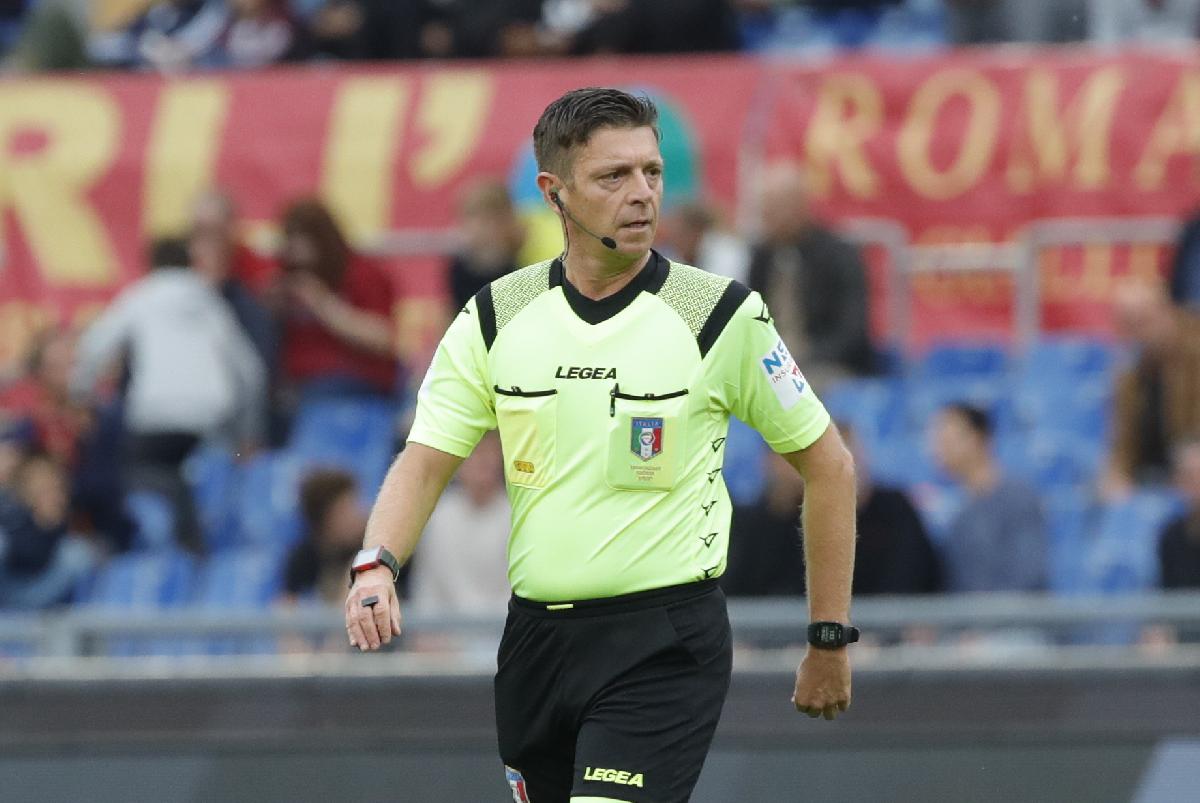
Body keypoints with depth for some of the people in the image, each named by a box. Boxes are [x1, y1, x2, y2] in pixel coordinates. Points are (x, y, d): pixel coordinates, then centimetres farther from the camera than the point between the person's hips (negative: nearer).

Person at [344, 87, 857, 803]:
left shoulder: (723, 315, -6)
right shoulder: (494, 319, 3)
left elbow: (828, 463, 2)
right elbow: (425, 462, 1)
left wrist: (830, 640, 2)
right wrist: (376, 564, -20)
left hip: (665, 642, -5)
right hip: (536, 635, 5)